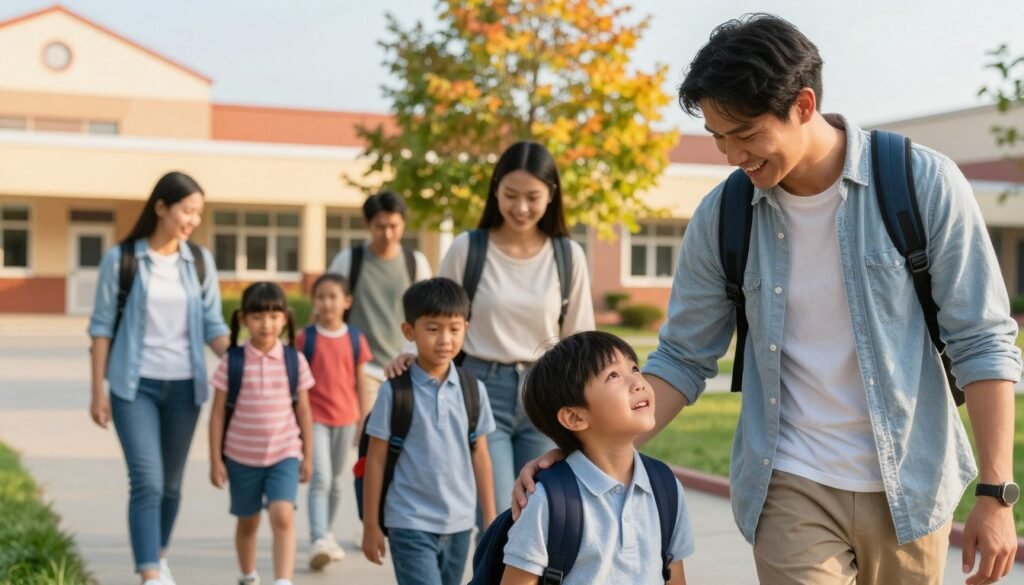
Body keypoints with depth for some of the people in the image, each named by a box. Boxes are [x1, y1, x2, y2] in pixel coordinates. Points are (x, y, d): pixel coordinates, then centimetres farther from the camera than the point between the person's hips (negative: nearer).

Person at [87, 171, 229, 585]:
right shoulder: (121, 259, -4)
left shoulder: (200, 261, 5)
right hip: (134, 384, -3)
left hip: (184, 386, 3)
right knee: (147, 481, -13)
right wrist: (98, 389, -5)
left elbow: (213, 326, 6)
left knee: (171, 483, 13)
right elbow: (102, 326, -1)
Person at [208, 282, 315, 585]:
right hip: (241, 456, 1)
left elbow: (303, 411, 4)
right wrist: (215, 459, -3)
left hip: (284, 454, -1)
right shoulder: (232, 361, -7)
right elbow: (218, 413, -2)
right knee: (247, 522, 16)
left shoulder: (294, 360, -4)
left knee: (283, 515, -20)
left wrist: (308, 456, 5)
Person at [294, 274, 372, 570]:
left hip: (345, 419, 3)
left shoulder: (355, 339, 2)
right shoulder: (305, 337, -3)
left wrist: (365, 423, 5)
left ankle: (327, 534, 30)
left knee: (335, 481, 15)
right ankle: (318, 541, -18)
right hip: (315, 418, -3)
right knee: (320, 479, -14)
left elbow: (360, 384, 6)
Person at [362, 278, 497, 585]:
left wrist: (491, 521, 9)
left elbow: (480, 456, 9)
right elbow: (376, 459, -3)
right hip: (410, 524, -4)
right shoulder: (394, 392, -8)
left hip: (459, 524, 4)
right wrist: (370, 525, -1)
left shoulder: (473, 390, 2)